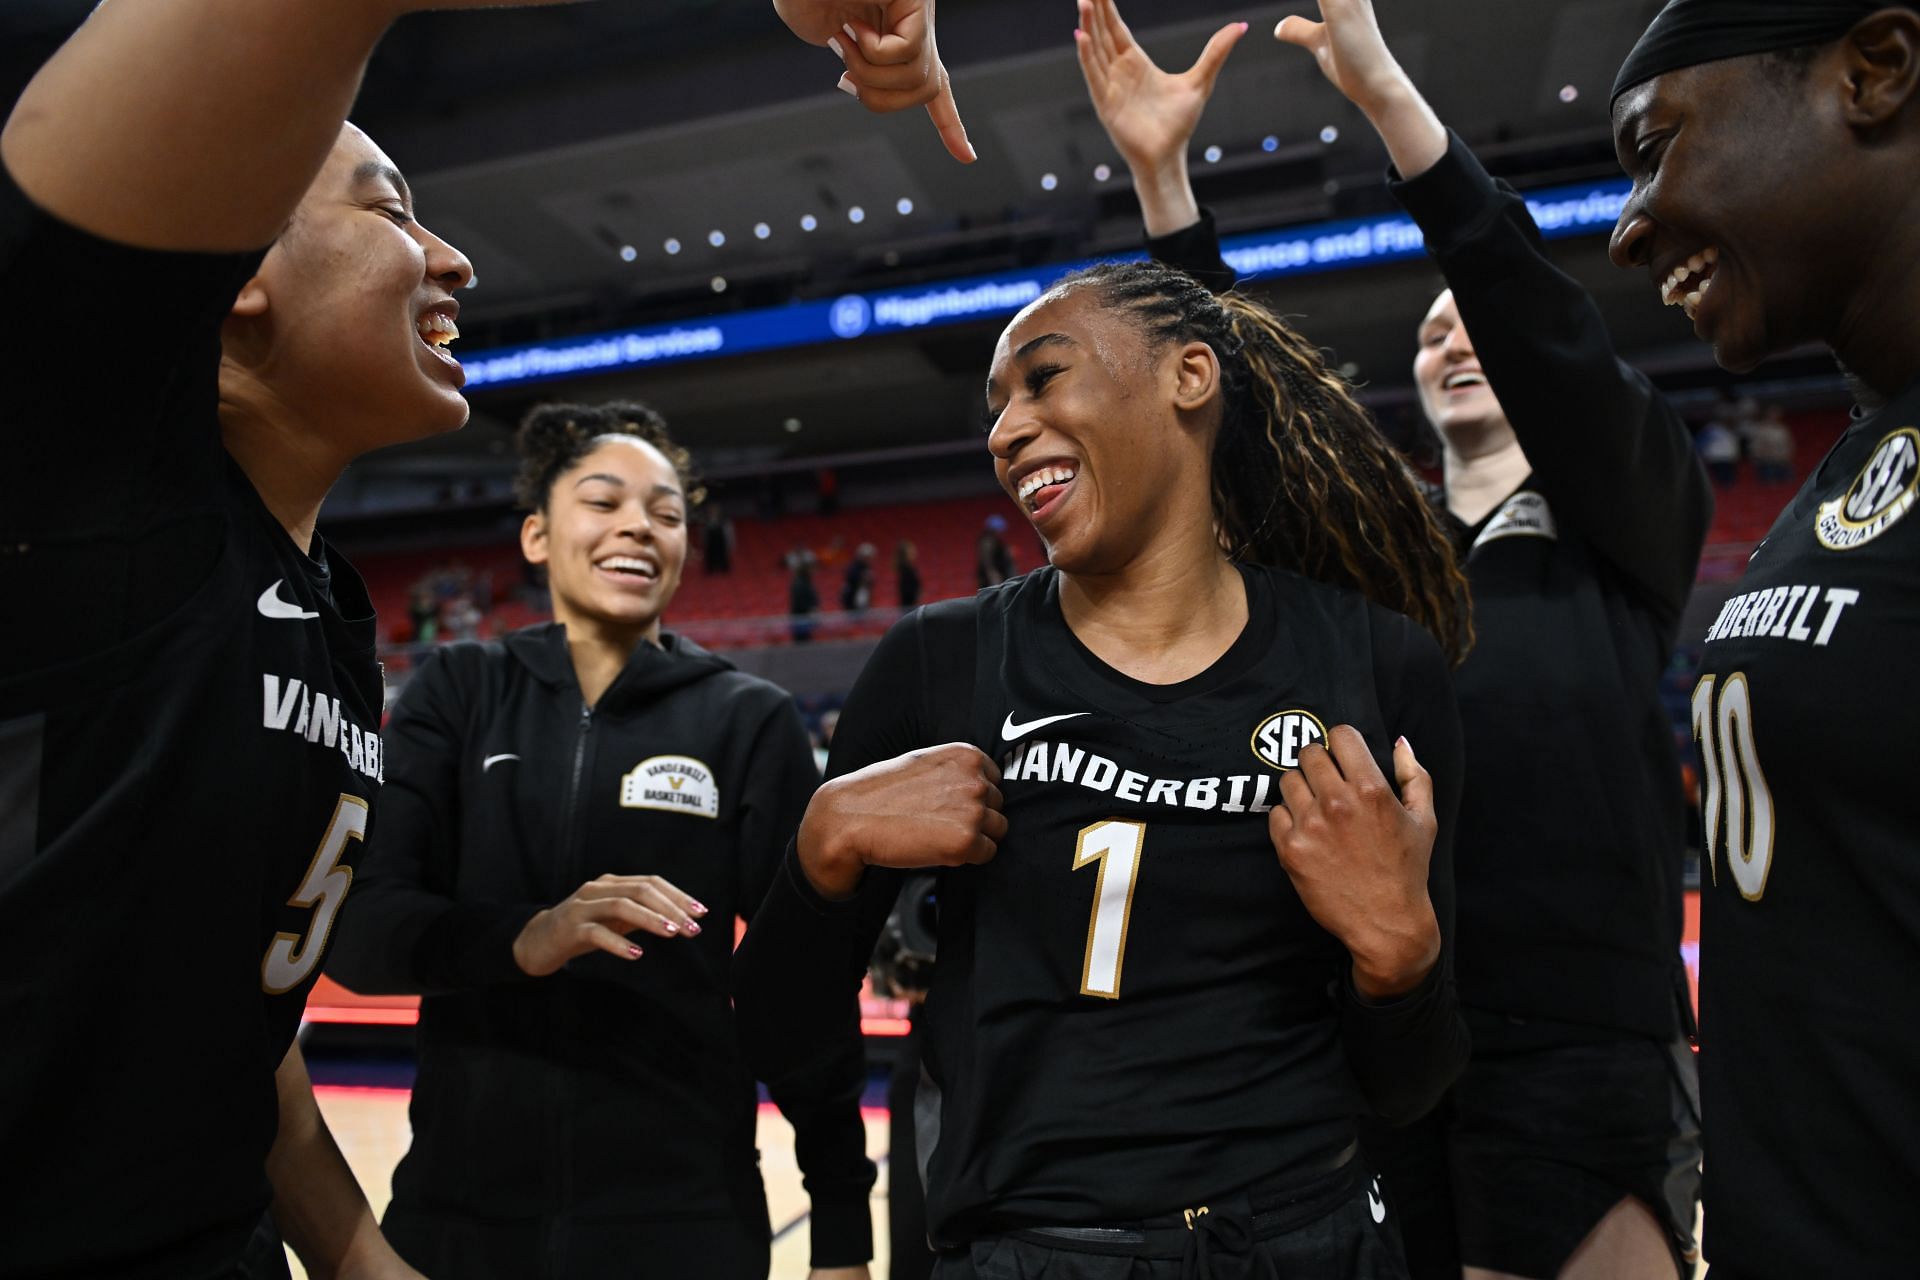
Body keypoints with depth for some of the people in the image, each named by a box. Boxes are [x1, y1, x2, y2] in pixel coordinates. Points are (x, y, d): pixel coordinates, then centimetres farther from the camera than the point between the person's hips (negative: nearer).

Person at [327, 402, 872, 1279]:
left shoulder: (751, 721, -4)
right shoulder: (459, 692, 1)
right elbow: (358, 926, -8)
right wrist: (523, 937, -27)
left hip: (684, 1209, -1)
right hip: (458, 1199, 2)